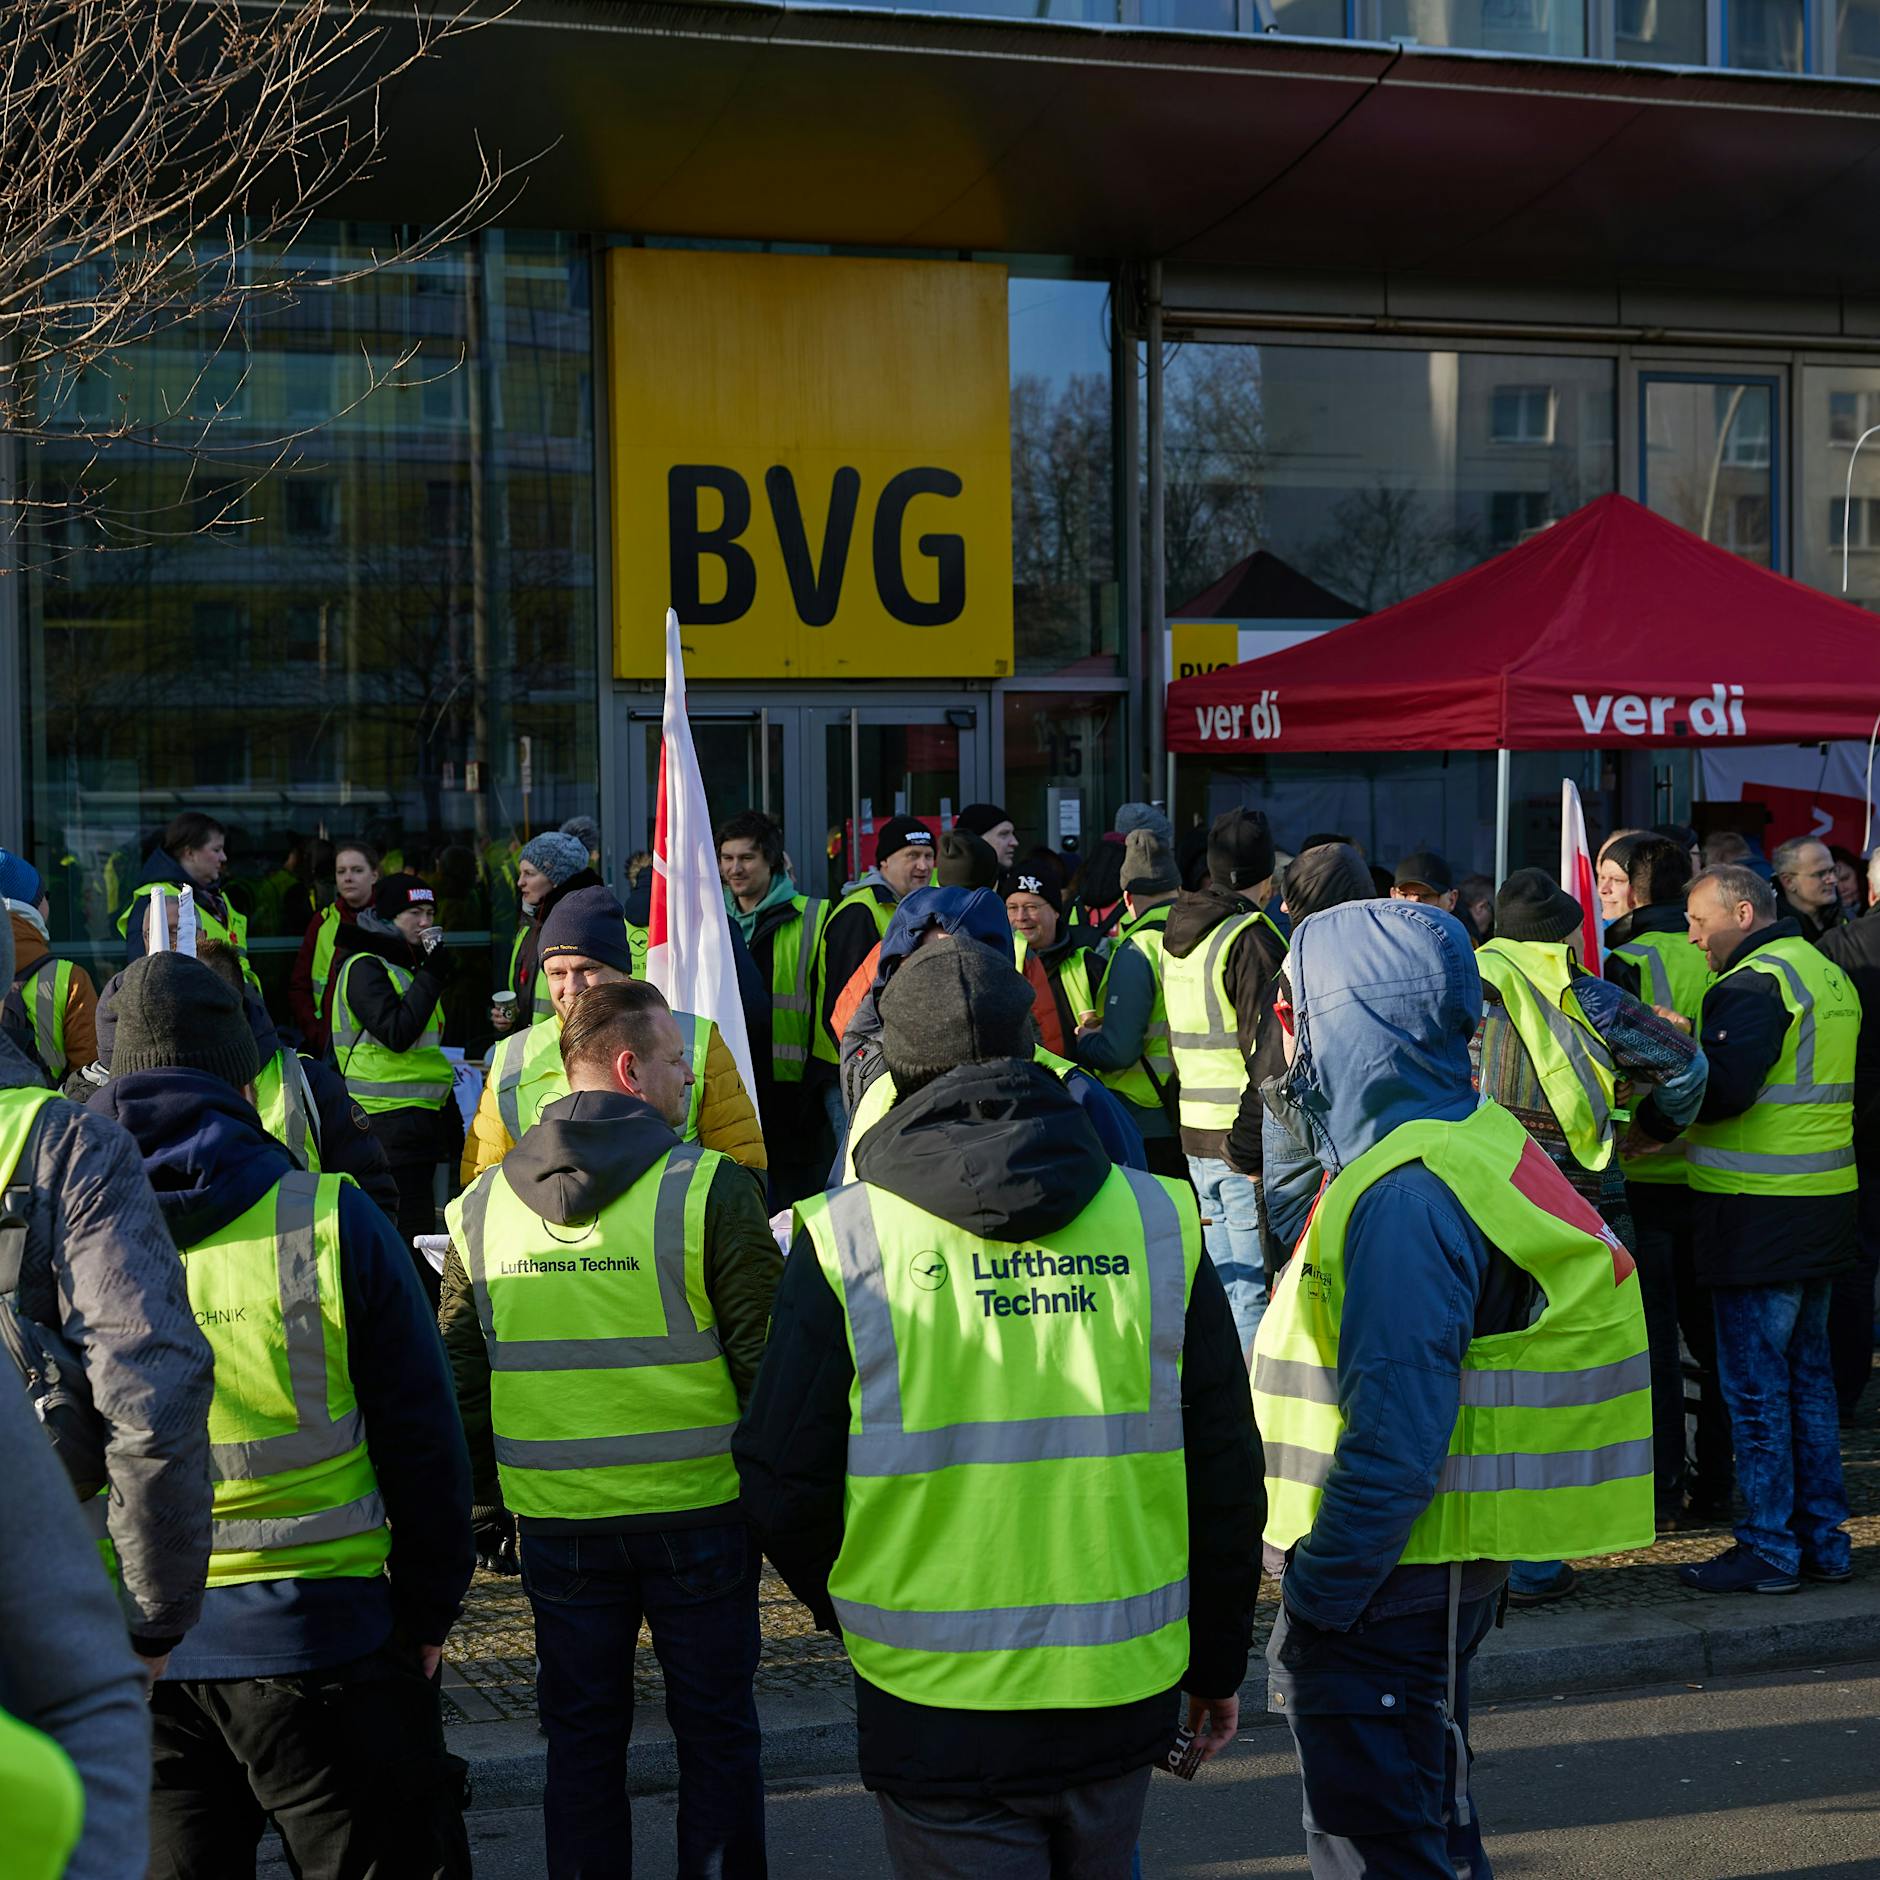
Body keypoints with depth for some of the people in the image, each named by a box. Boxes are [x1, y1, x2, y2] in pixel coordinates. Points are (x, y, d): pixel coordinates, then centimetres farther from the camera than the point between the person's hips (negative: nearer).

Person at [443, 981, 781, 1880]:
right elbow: (765, 1357, -11)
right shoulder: (709, 1189, -12)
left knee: (581, 1737, 16)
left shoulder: (480, 1206, 1)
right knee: (715, 1734, 11)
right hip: (699, 1507, -3)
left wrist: (491, 1497, 18)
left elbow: (460, 1374, 7)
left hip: (556, 1521, 3)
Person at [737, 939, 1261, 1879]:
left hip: (940, 1713, -3)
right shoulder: (1158, 1223, -2)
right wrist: (1218, 1660, 17)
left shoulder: (844, 1242, -10)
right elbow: (1225, 1473, 4)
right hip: (1123, 1697, 3)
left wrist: (847, 1609, 16)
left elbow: (783, 1483, -5)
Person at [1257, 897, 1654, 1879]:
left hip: (1385, 1589, -10)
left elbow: (1393, 1437, -27)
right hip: (1435, 1575, 10)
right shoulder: (1472, 1134, 9)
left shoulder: (1405, 1197, -23)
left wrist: (1314, 1599, -20)